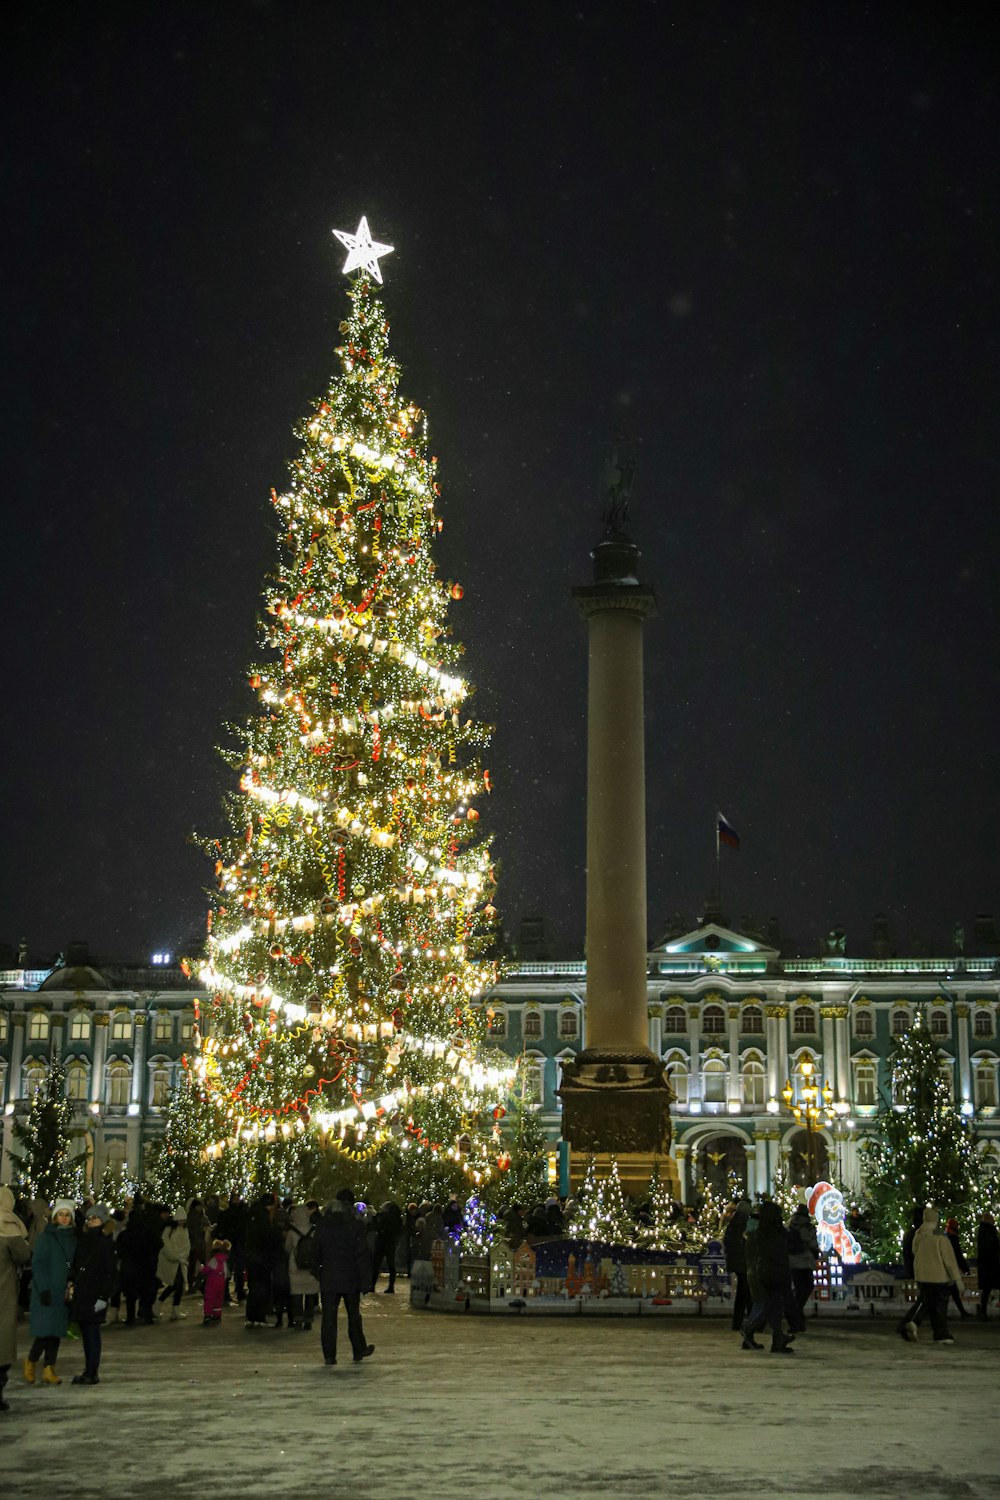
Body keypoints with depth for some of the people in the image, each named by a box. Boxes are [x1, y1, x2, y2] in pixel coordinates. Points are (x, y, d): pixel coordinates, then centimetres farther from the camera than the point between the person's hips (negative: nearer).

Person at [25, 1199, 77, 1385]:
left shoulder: (73, 1238, 10)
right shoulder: (46, 1237, -4)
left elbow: (76, 1264, 12)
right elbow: (38, 1264, -8)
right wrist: (43, 1289, -15)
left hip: (63, 1293, 5)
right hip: (46, 1292, -5)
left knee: (56, 1331, 5)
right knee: (45, 1330, -9)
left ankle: (49, 1370, 11)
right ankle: (30, 1363, 13)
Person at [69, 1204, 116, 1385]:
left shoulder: (105, 1244, -7)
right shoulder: (82, 1240, 11)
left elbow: (109, 1273, -8)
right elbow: (75, 1266, 17)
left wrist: (103, 1296, -14)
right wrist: (72, 1282, 2)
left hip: (94, 1294, -6)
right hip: (80, 1293, 6)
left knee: (93, 1332, -6)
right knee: (85, 1332, 10)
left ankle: (92, 1373, -3)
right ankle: (88, 1370, 17)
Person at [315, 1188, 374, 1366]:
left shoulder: (323, 1224, 0)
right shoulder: (355, 1225, -8)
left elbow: (316, 1250, 5)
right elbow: (362, 1253, -9)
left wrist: (317, 1272, 13)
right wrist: (365, 1279, -5)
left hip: (328, 1278, 1)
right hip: (350, 1278, -1)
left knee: (329, 1316, 3)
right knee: (353, 1315, 13)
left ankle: (329, 1355, 0)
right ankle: (359, 1351, 22)